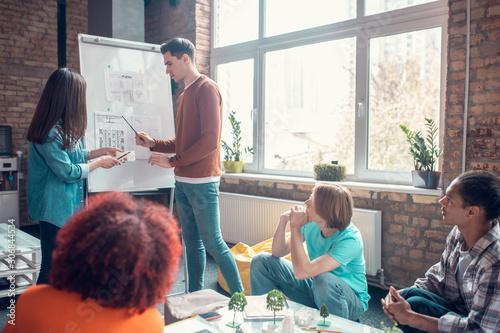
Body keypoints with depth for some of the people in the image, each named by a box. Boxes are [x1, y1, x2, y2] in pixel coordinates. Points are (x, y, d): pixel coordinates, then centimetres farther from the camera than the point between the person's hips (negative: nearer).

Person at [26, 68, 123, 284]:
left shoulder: (62, 128, 9)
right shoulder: (51, 132, -23)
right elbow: (68, 172, -21)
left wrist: (102, 151, 14)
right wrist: (98, 162, -9)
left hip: (68, 207, 10)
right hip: (55, 210, -10)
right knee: (52, 269, 0)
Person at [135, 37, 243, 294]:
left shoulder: (207, 89, -9)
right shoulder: (184, 95, 19)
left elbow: (209, 141, -18)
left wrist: (173, 161, -13)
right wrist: (154, 143, 8)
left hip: (202, 182, -9)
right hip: (183, 181, 9)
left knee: (213, 243, -3)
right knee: (192, 243, 13)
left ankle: (240, 298, 11)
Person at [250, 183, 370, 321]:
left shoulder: (351, 240, -31)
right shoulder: (310, 224, -12)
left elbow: (301, 272, -38)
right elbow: (277, 253, -3)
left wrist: (295, 227, -31)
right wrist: (283, 220, -19)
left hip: (352, 301, -5)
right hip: (316, 289, 6)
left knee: (324, 279, -40)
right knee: (261, 261, -4)